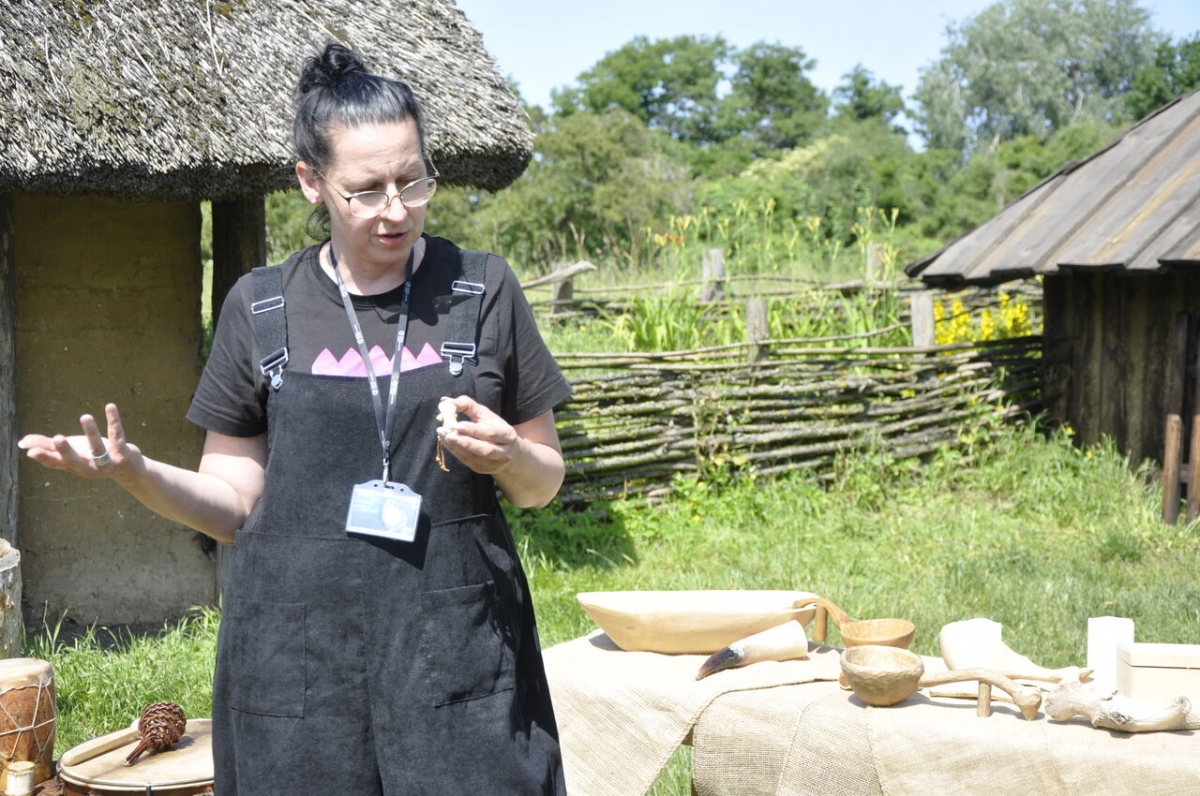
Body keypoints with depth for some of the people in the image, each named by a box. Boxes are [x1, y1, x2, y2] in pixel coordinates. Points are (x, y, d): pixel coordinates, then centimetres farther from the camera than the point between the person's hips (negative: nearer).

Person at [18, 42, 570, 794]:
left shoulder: (483, 289, 3)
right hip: (301, 648, 1)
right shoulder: (262, 308, 5)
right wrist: (135, 471, -10)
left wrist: (509, 456, -12)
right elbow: (234, 504, 8)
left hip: (456, 646, 0)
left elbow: (544, 483, 10)